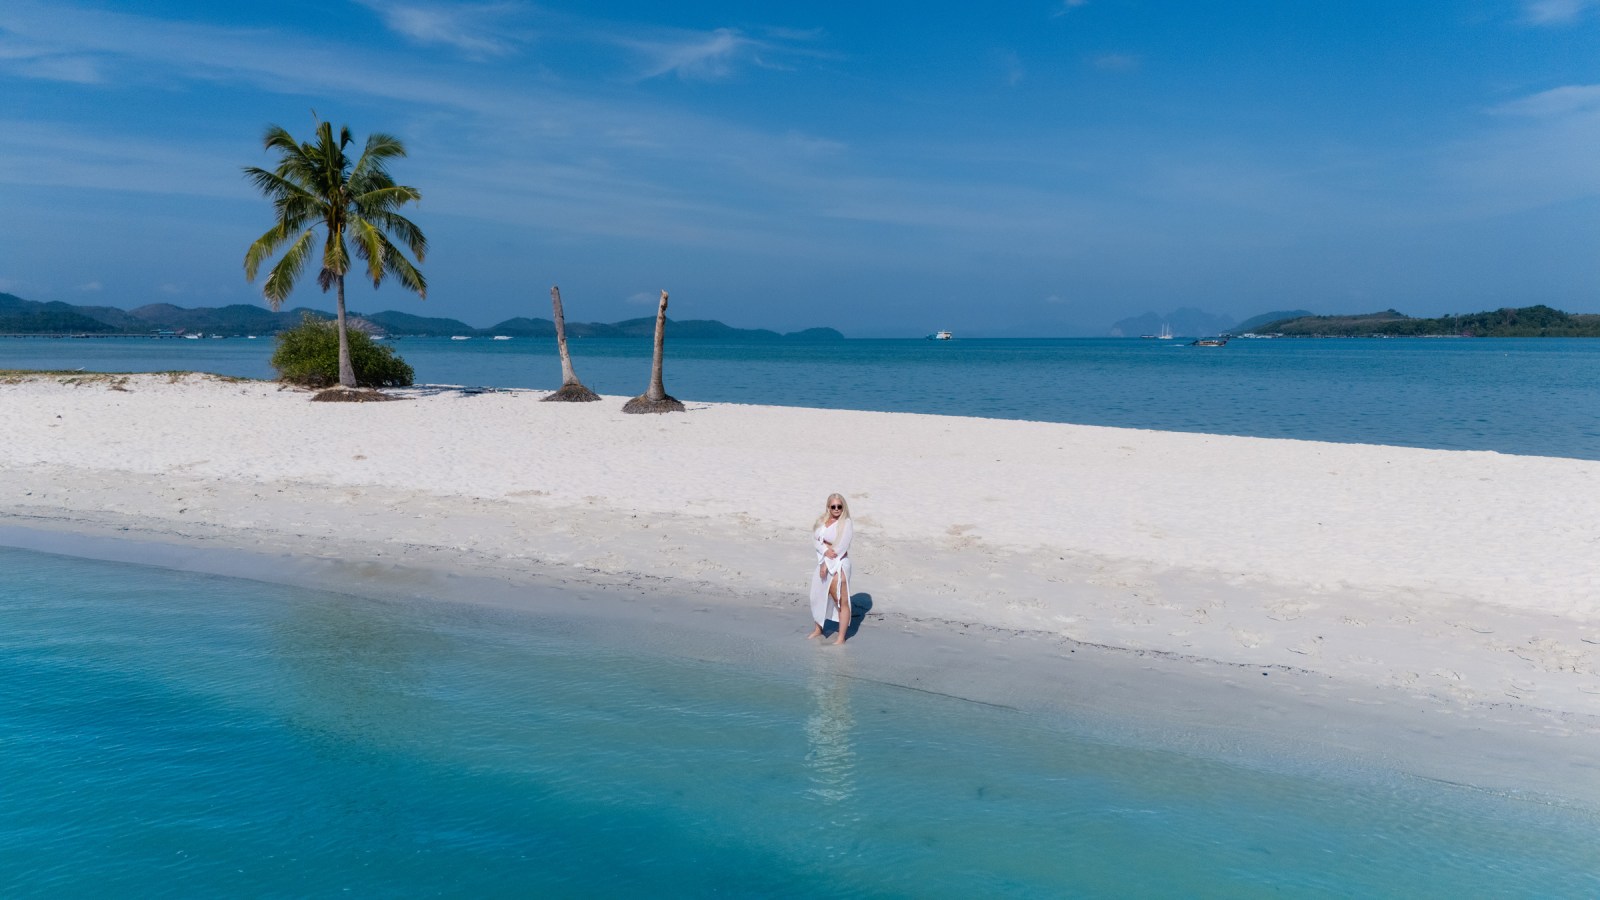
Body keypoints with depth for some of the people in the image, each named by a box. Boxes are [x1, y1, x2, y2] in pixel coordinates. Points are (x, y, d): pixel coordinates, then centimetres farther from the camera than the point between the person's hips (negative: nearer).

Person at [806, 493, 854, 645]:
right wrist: (825, 550, -19)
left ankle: (841, 637, 1)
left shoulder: (846, 524, -12)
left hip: (838, 565, -7)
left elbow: (840, 547, -16)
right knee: (818, 597, 19)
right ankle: (818, 629, 38)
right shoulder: (822, 520, 6)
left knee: (841, 601, -4)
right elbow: (815, 540, -1)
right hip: (823, 562, 7)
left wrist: (826, 564, -15)